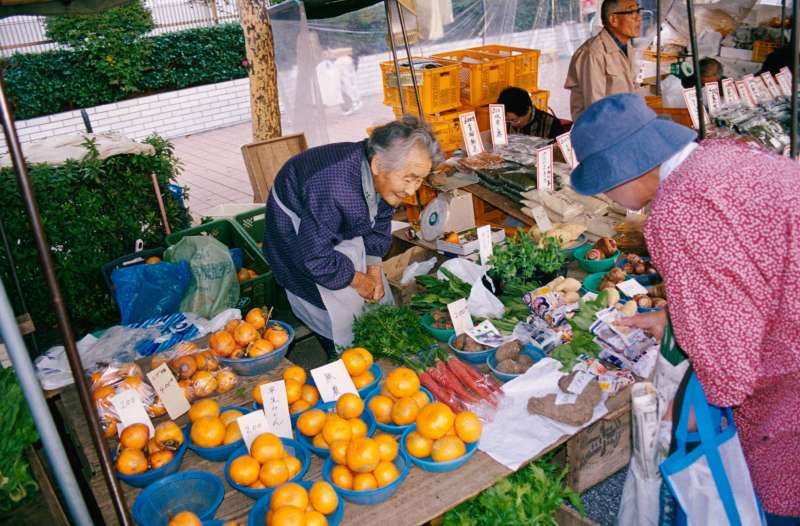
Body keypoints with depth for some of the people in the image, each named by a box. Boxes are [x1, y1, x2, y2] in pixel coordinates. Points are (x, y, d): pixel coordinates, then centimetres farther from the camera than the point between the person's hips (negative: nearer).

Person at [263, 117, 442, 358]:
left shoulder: (385, 179, -17)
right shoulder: (334, 188, -43)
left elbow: (379, 224, 1)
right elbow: (314, 256, -34)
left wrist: (374, 271, -6)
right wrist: (356, 280, -21)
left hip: (345, 232, 8)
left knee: (381, 300, 11)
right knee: (343, 319, -10)